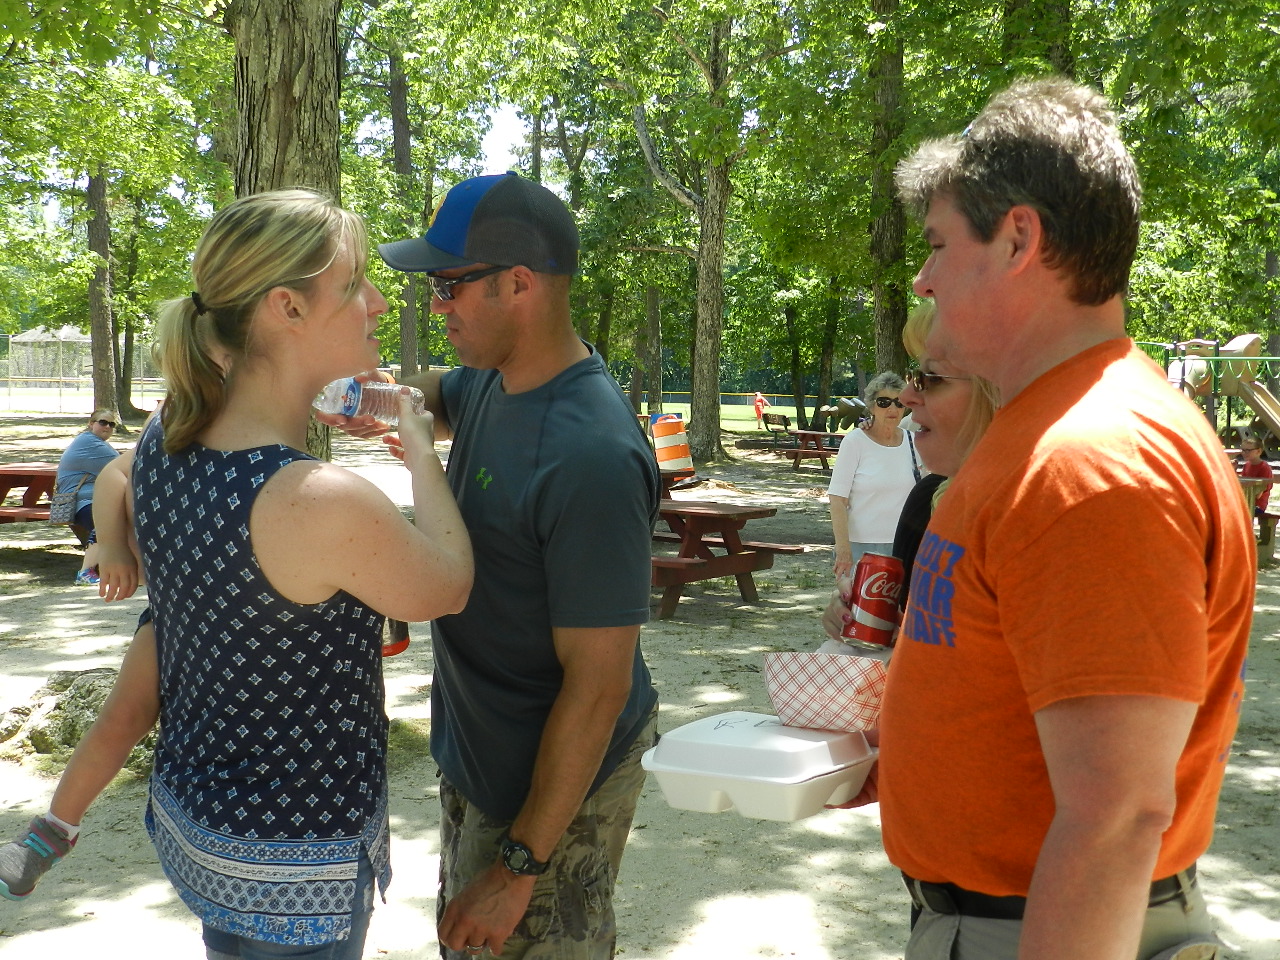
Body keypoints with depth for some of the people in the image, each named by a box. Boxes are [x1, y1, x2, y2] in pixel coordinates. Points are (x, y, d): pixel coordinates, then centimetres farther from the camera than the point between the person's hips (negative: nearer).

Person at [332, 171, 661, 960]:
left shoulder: (590, 458, -30)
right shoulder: (491, 382, -2)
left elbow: (598, 683, -28)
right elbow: (434, 395, 23)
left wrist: (521, 866, -22)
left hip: (552, 787, -9)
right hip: (477, 760, 9)